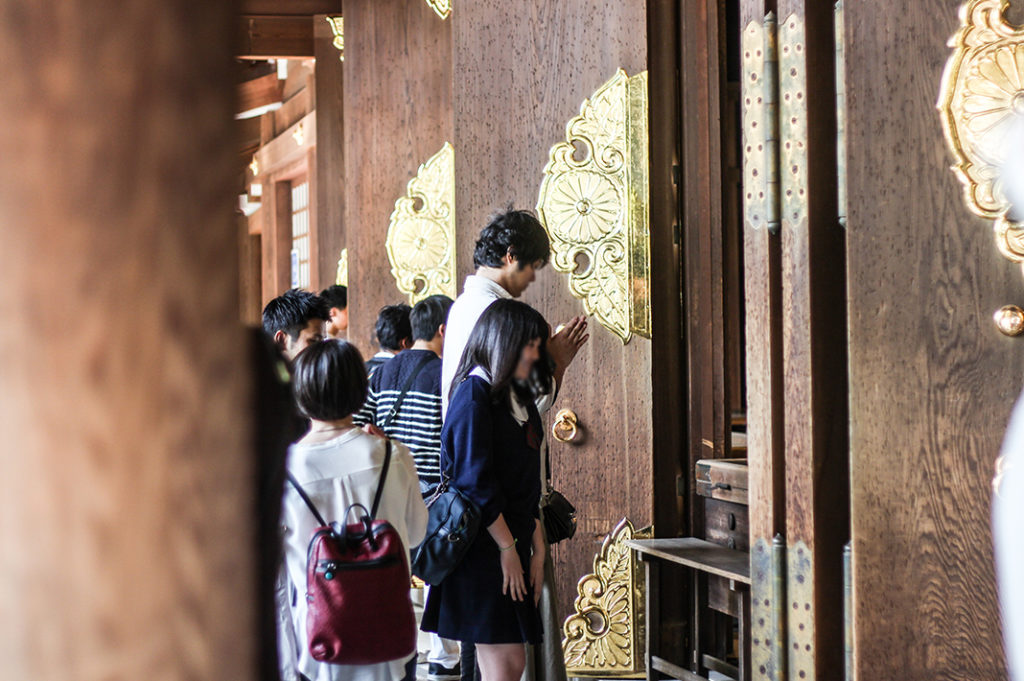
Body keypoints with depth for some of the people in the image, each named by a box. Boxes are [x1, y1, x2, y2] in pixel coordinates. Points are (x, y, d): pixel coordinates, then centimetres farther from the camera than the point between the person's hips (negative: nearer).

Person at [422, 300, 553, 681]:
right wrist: (508, 547, -13)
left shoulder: (518, 398, 16)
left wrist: (538, 550, 11)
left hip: (512, 543, 9)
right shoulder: (475, 394, -11)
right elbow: (475, 482, -16)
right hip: (484, 547, -9)